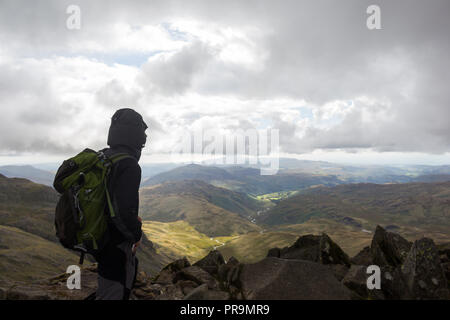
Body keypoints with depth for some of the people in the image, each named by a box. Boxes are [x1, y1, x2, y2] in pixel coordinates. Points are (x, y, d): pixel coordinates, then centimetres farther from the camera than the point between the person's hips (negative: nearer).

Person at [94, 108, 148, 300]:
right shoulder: (129, 165, -25)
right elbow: (124, 212, -30)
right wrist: (136, 234, -10)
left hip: (97, 239, 9)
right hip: (116, 246, -8)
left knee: (132, 265, 29)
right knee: (111, 294, 7)